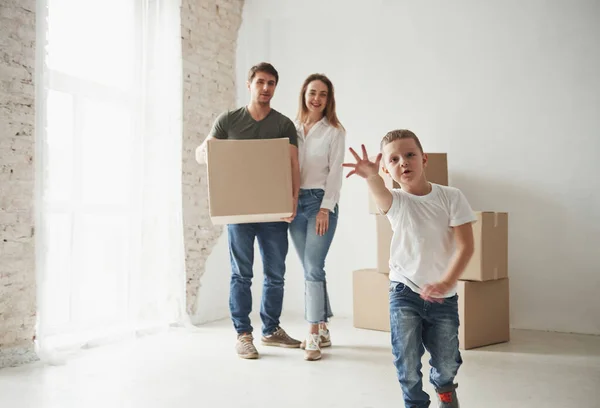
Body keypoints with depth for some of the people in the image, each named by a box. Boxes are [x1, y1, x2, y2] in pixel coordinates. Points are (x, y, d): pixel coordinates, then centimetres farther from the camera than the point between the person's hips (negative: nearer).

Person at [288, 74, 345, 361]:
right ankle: (322, 330, 21)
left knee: (313, 268, -11)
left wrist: (325, 208, -12)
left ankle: (313, 336, -5)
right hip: (295, 202, 5)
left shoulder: (334, 131, -1)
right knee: (309, 269, 9)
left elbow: (335, 172, -6)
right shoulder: (293, 128, 10)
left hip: (321, 201, -4)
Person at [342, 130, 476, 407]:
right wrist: (371, 176, -58)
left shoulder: (451, 197, -7)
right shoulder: (395, 202, -8)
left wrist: (446, 283, -25)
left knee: (447, 361, 12)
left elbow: (465, 246, -12)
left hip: (443, 296, 1)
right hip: (404, 291, 0)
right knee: (407, 361, -1)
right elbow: (380, 193, -34)